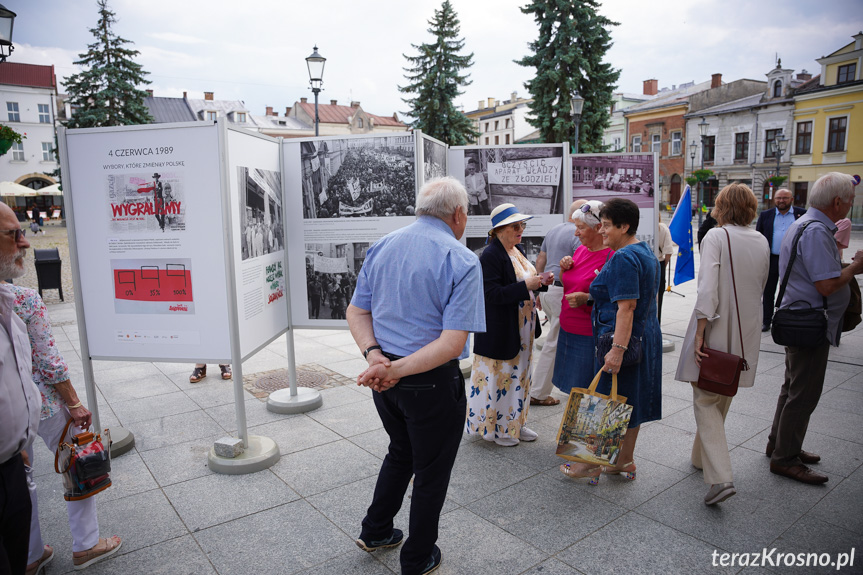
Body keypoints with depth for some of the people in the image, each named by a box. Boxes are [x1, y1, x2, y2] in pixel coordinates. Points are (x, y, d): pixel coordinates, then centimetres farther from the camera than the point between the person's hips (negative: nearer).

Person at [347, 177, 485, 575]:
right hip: (432, 384, -6)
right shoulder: (462, 262, -16)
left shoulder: (381, 247, 2)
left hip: (385, 378, 6)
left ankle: (375, 532, 44)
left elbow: (356, 312, 1)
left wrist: (375, 356, -12)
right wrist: (396, 370, -24)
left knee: (401, 452, 30)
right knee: (431, 470, 16)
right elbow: (452, 343, -24)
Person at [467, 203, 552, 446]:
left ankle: (514, 422, 33)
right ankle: (492, 426, 20)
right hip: (498, 332, -9)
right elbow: (493, 293, -24)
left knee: (518, 374, 18)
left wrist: (539, 282, 0)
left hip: (521, 330, 9)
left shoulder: (517, 251, 10)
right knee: (497, 376, 3)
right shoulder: (490, 255, -18)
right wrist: (526, 286, -26)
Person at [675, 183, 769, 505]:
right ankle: (702, 457, 37)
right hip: (746, 333, 6)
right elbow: (760, 287, 15)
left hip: (715, 329, -6)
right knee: (723, 399, 20)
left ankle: (720, 476, -12)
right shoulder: (762, 241, 7)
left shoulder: (716, 237, -12)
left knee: (705, 401, 0)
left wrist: (699, 332, -19)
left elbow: (708, 287, -20)